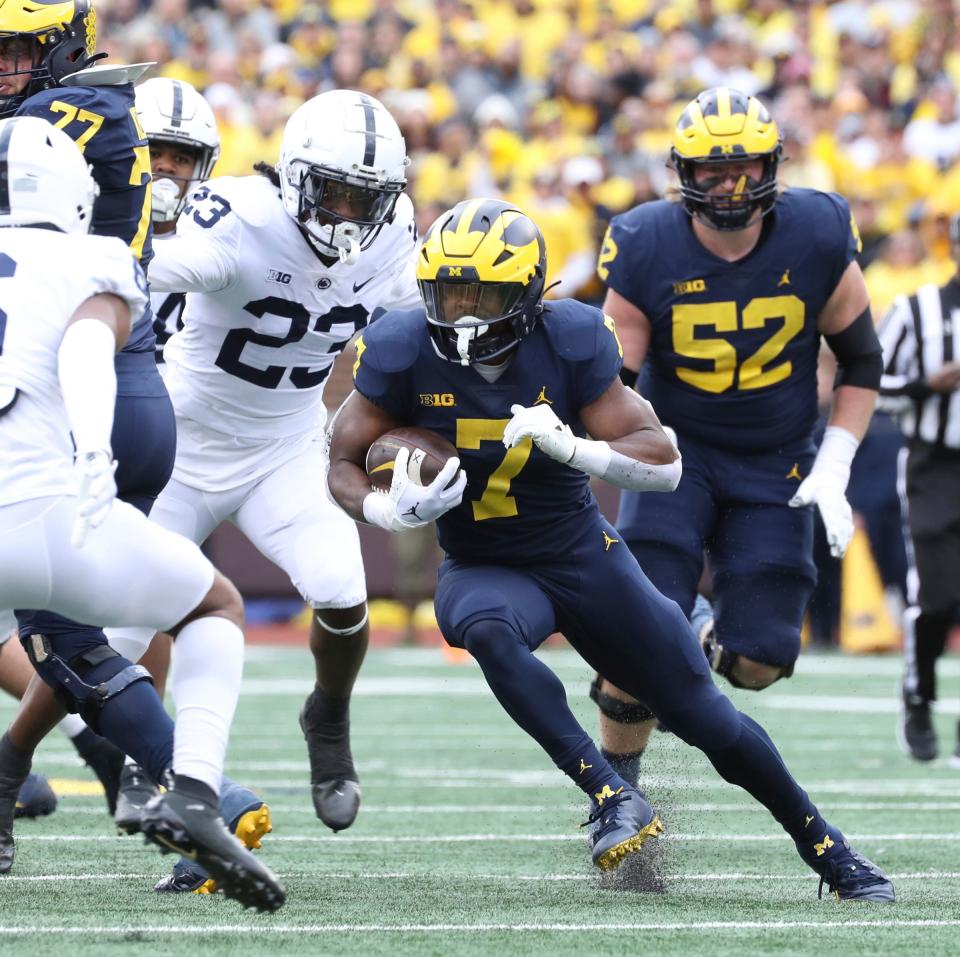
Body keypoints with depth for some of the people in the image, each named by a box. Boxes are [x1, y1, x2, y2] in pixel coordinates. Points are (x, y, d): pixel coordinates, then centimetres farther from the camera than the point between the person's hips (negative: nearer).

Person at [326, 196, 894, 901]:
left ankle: (827, 849, 24)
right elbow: (344, 465, -6)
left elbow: (665, 464, -17)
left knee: (706, 717, 3)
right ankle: (612, 797, -35)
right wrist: (390, 512, -28)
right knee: (488, 630, -38)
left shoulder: (570, 341, -17)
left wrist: (571, 447, -35)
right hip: (483, 568, 0)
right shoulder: (404, 352, -16)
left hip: (583, 555, 0)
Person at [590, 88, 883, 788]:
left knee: (758, 663, -6)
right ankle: (619, 779, 11)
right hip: (678, 450, -2)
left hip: (776, 465, 2)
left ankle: (696, 633, 31)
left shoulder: (817, 241, -12)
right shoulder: (647, 253, -16)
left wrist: (834, 468, -7)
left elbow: (861, 361, 1)